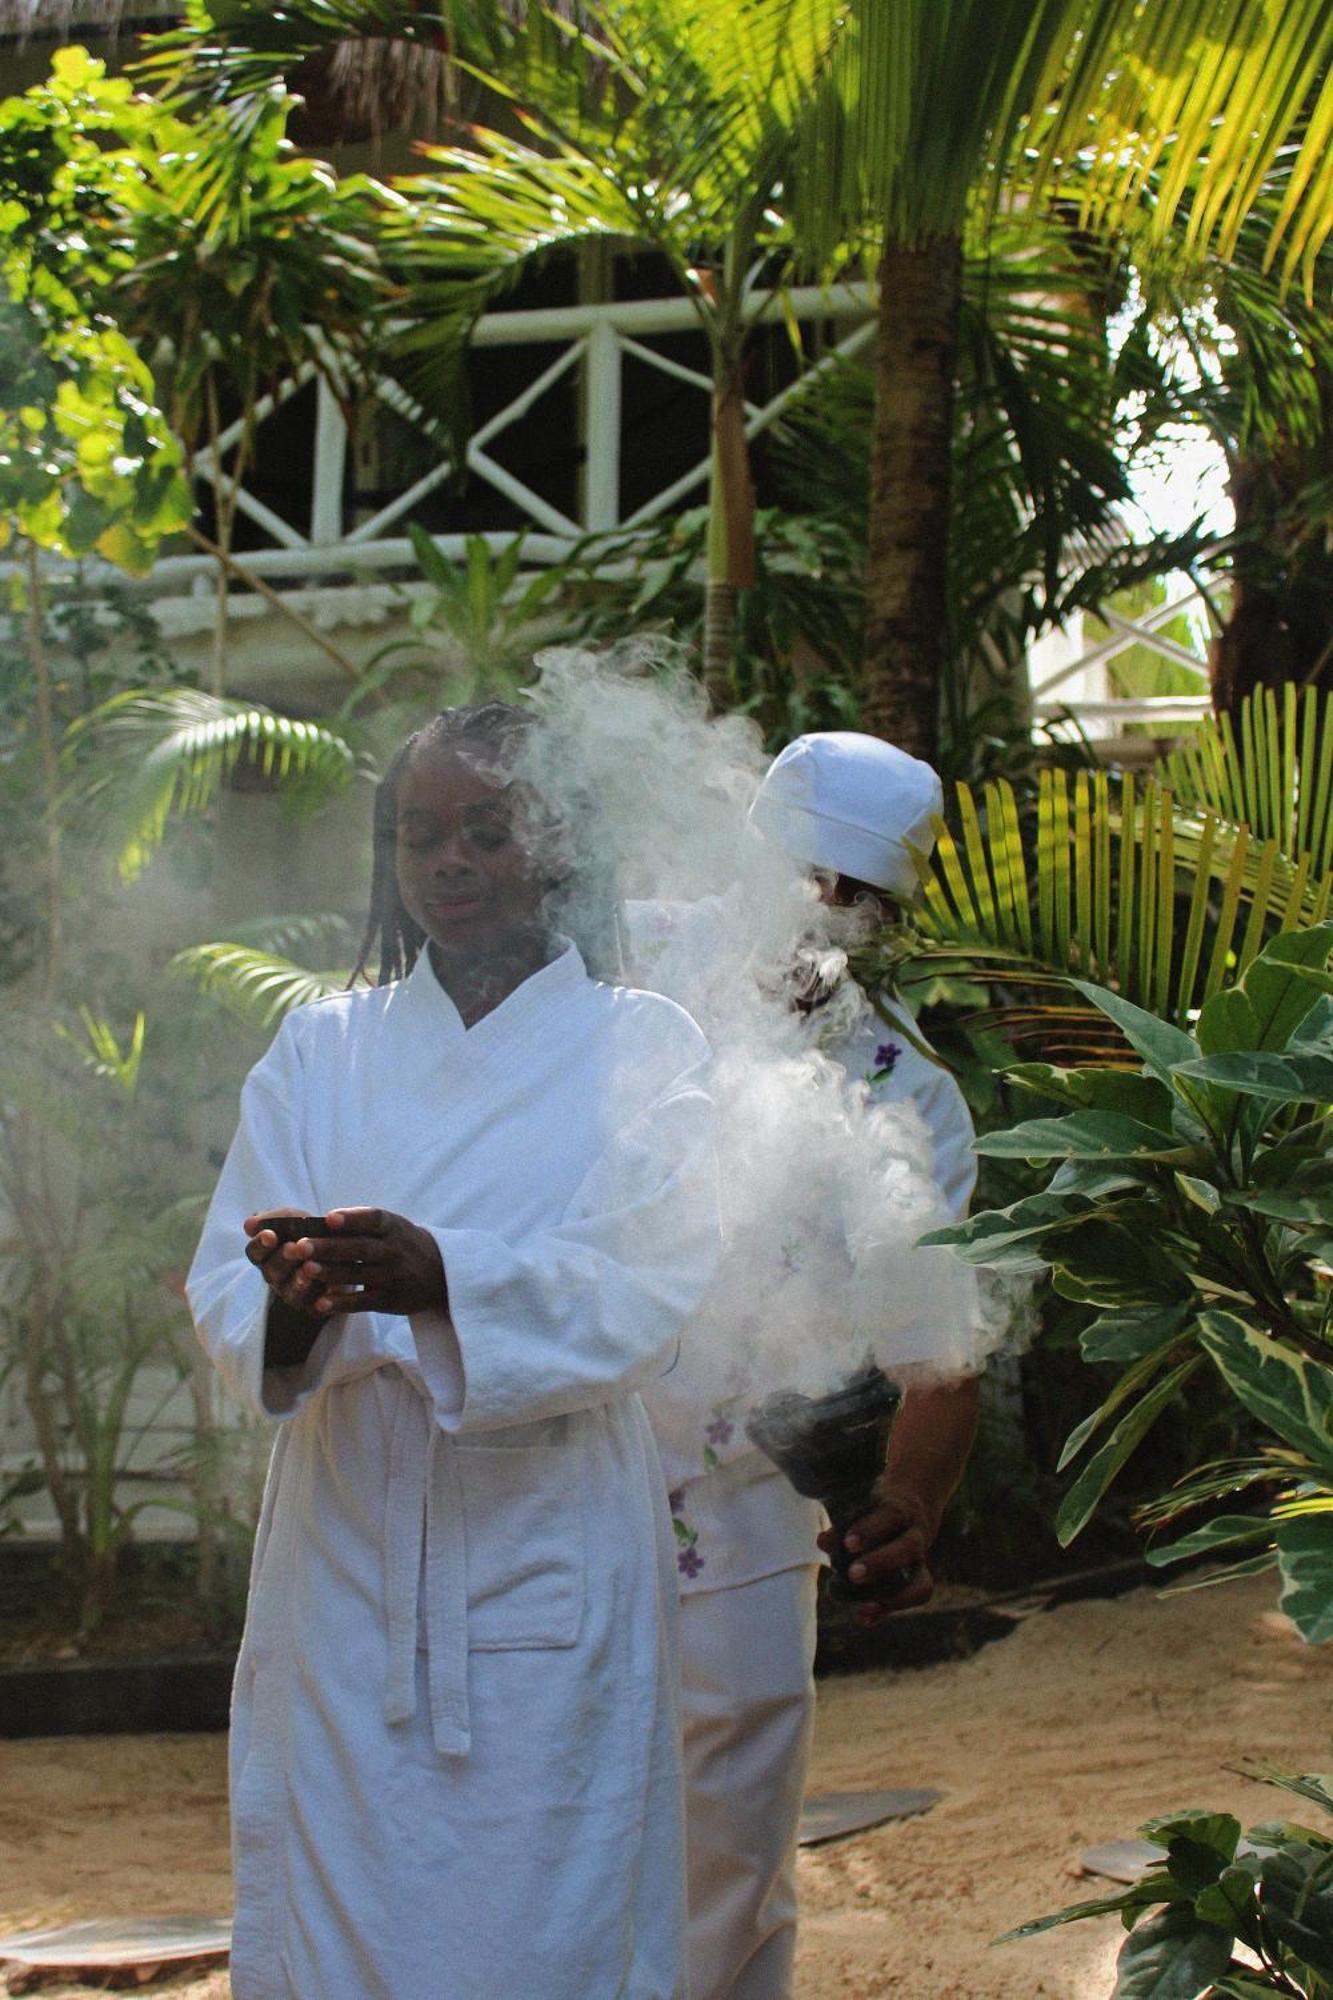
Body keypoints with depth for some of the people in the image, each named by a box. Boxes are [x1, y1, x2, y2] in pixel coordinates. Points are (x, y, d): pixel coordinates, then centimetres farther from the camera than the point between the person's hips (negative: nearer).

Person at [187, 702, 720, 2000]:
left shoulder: (640, 1045, 4)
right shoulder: (322, 1045, 10)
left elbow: (652, 1295, -11)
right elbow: (226, 1287, 0)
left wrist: (444, 1281, -28)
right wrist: (293, 1301, -25)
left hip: (549, 1566, -2)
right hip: (349, 1547, 2)